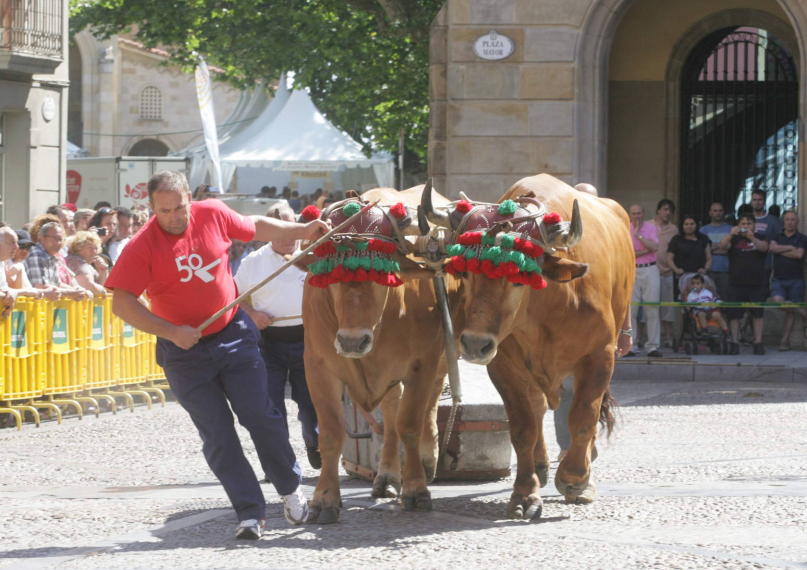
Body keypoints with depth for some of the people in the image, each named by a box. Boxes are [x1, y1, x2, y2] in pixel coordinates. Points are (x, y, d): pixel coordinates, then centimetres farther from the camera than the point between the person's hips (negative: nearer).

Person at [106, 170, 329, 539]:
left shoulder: (213, 215, -4)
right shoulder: (142, 247, -15)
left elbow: (256, 227, 16)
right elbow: (122, 304, -19)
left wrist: (302, 231, 19)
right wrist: (171, 332, -23)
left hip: (233, 336, 2)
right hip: (185, 352, -2)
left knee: (261, 417, 2)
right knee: (217, 436, -2)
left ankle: (291, 490, 22)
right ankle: (250, 513, 2)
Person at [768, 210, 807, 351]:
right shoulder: (777, 237, 13)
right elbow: (772, 247, -8)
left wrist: (780, 251, -3)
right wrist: (790, 248, -8)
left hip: (795, 279, -2)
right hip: (779, 278, 2)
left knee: (790, 312, 0)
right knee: (777, 300, -25)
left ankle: (785, 340, 5)